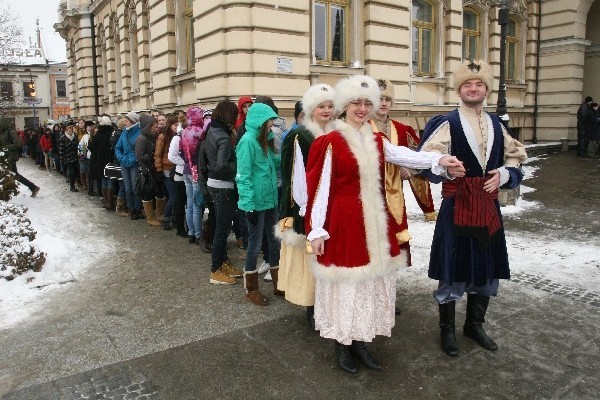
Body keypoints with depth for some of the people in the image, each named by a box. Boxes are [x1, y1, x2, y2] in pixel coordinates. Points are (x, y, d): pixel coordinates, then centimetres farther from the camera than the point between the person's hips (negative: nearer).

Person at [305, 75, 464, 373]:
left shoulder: (377, 141, 9)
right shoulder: (330, 142, -9)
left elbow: (405, 155, -7)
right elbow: (320, 188, -10)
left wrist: (438, 160, -24)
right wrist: (317, 230, -12)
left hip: (374, 223, 6)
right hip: (343, 222, -6)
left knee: (373, 280, 12)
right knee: (345, 282, 5)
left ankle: (360, 342, 29)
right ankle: (342, 345, 23)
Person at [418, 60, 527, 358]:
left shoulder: (496, 124, 10)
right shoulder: (447, 124, -5)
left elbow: (516, 159, 18)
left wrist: (503, 174, -3)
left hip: (488, 207, 5)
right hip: (457, 207, -5)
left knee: (487, 268, 13)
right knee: (453, 268, 2)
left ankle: (475, 324, 33)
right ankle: (447, 330, 20)